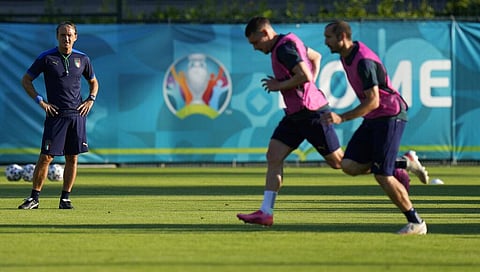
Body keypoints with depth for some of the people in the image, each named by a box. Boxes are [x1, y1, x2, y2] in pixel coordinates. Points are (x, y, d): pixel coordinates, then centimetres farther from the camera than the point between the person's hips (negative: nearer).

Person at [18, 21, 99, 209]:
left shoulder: (82, 59, 8)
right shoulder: (46, 58, -1)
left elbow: (93, 82, 24)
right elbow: (26, 80, 5)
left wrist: (91, 99, 6)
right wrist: (40, 101, -5)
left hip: (77, 114, 3)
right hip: (55, 114, -3)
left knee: (72, 158, 3)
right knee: (46, 157, -6)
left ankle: (65, 198, 11)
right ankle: (34, 197, 1)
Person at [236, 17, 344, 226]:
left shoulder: (285, 48, -18)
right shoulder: (289, 41, 13)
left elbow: (305, 76, -28)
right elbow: (316, 56, 28)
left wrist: (279, 86, -14)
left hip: (311, 113, -10)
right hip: (295, 114, 10)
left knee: (339, 162, -1)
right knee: (273, 156, 1)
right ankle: (266, 212, -2)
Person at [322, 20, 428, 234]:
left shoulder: (364, 62, -22)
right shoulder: (346, 56, 8)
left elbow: (373, 101, -26)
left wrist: (342, 118, -30)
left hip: (390, 116, -10)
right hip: (372, 119, 10)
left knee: (382, 176, -12)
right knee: (349, 165, -2)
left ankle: (416, 222, -1)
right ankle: (405, 164, 10)